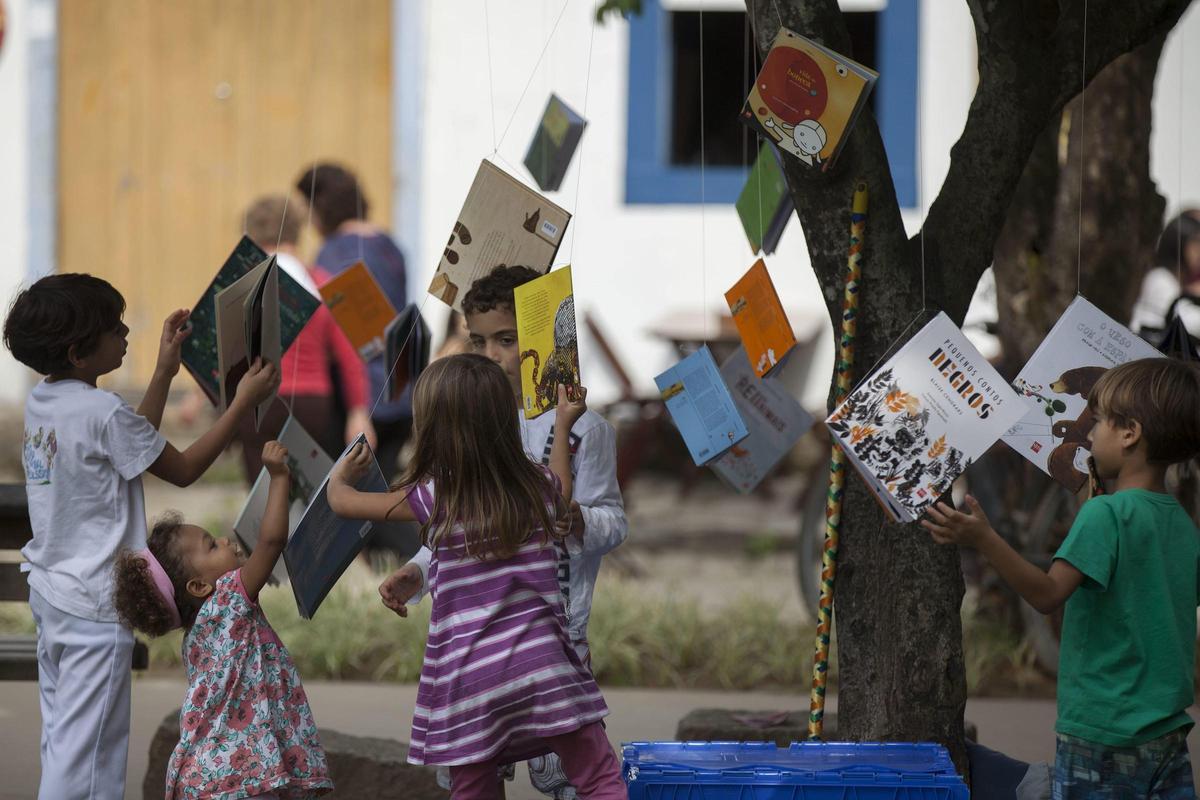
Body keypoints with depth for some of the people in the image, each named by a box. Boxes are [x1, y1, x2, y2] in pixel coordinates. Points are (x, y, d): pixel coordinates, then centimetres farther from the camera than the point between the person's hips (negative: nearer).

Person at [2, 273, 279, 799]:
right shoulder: (103, 413, -21)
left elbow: (133, 446, 16)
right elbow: (183, 470, -9)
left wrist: (165, 370, 15)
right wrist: (243, 403, -4)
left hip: (49, 592, 9)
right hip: (94, 604, -9)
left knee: (60, 734, 16)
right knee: (88, 755, -4)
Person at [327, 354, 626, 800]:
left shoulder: (432, 500, -4)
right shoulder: (540, 488, 4)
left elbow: (342, 503, 11)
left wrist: (341, 476, 35)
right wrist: (563, 424, 43)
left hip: (467, 676, -1)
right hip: (543, 667, 1)